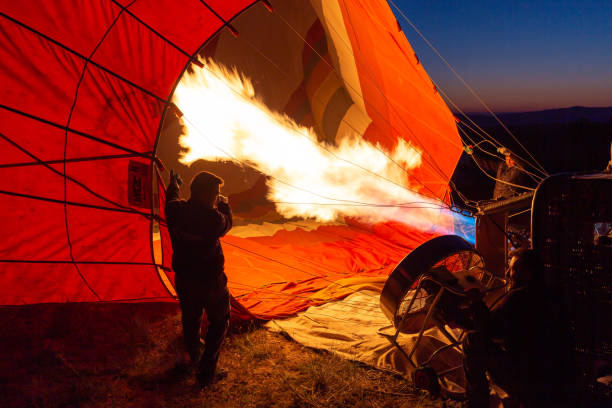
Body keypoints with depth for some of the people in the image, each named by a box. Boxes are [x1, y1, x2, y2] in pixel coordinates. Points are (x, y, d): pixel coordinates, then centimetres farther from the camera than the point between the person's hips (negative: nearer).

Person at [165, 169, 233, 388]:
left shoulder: (175, 210, -13)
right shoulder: (214, 218, -27)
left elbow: (172, 199, 12)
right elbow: (227, 224, -2)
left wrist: (173, 184, 32)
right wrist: (224, 205, 16)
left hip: (183, 279, 5)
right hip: (211, 280, -5)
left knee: (190, 317, 27)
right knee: (219, 321, 17)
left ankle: (194, 355, 51)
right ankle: (206, 370, 13)